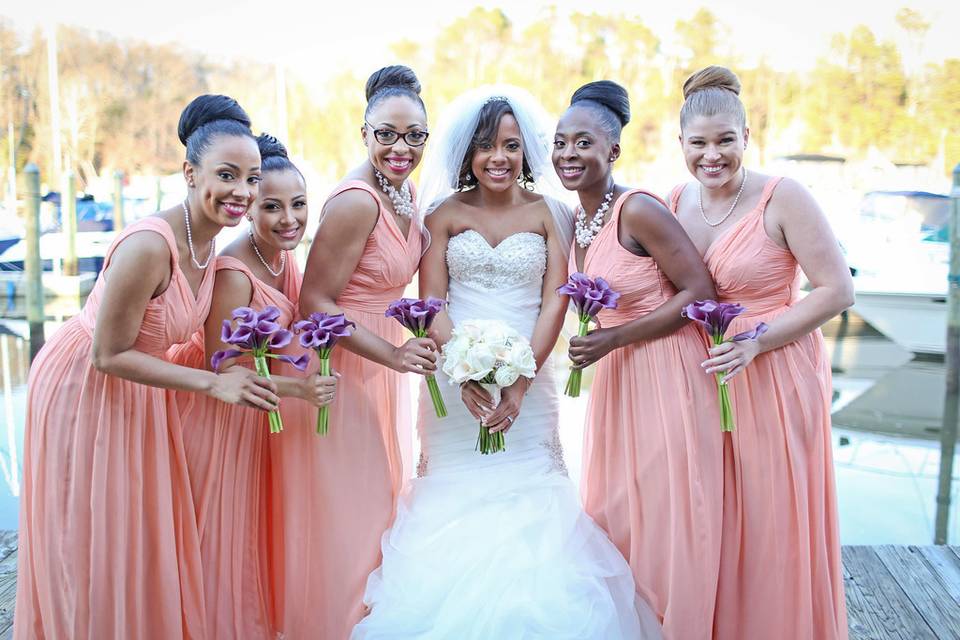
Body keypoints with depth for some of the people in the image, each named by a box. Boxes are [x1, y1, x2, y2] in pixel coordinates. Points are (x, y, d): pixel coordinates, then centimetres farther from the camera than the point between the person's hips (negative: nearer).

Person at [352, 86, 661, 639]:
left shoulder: (550, 214, 3)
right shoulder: (446, 213, 4)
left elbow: (554, 302, -3)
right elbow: (431, 301, -1)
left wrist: (519, 380, -14)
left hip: (528, 378, 0)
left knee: (527, 496, 1)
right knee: (455, 499, 4)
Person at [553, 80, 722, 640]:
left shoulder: (639, 209, -17)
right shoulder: (576, 220, 7)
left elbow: (700, 292, -17)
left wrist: (613, 338, -20)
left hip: (666, 374, -8)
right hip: (614, 378, 8)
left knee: (665, 516, 4)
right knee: (613, 512, 16)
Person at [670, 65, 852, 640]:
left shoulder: (783, 198, -11)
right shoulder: (676, 203, 5)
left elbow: (838, 291, -12)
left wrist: (757, 340, -19)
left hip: (775, 381, -4)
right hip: (702, 380, 5)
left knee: (773, 527, 5)